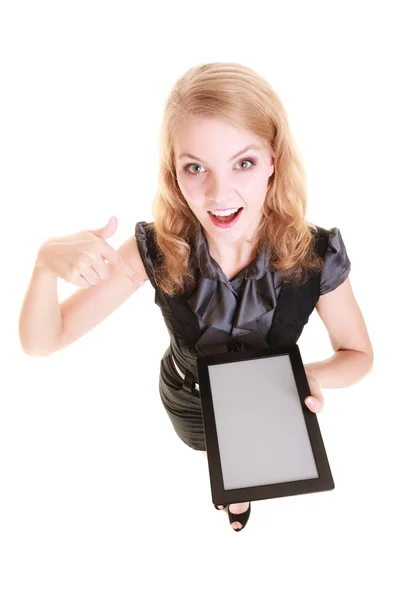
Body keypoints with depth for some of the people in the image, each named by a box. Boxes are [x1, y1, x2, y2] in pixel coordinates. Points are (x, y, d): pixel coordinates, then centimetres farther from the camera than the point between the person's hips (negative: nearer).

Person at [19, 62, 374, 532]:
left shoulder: (316, 256, -33)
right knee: (212, 452, 37)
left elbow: (358, 353, -15)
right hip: (187, 401, 1)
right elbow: (41, 342, -28)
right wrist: (47, 261, -48)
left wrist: (313, 375, -37)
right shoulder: (156, 250, -33)